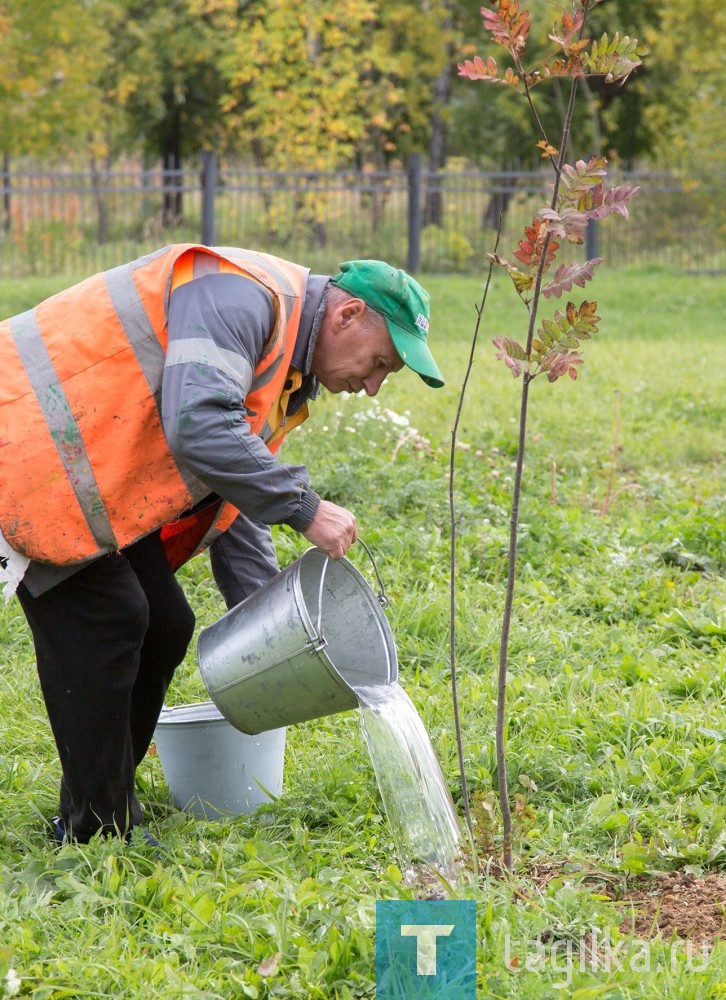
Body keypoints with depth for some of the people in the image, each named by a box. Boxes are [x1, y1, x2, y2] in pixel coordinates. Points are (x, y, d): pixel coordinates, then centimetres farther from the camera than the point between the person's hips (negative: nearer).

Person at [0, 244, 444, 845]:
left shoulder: (289, 374, 13)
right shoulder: (240, 295, -20)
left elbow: (233, 500, 19)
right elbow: (198, 428, -35)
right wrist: (305, 507, -28)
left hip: (95, 473, 11)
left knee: (162, 625, 7)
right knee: (102, 619, -14)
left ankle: (107, 797, 19)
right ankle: (99, 833, -3)